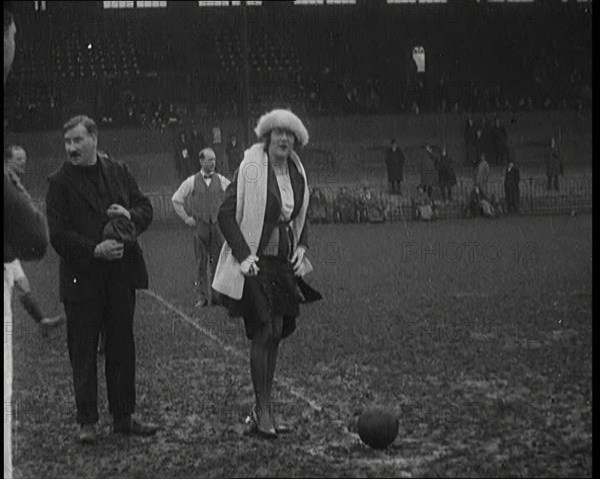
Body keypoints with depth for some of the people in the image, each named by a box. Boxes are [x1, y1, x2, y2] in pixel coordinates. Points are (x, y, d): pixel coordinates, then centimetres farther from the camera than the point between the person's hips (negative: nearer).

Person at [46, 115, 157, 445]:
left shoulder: (118, 171, 8)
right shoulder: (60, 182, -3)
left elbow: (145, 208, 14)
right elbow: (58, 235, -9)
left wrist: (130, 216, -9)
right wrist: (95, 250, -20)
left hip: (120, 274, 4)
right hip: (82, 278, -3)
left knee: (122, 347, 10)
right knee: (83, 352, 3)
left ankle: (123, 417, 19)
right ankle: (87, 421, 11)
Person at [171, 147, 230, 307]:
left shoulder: (221, 181, 5)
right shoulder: (192, 182, 3)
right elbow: (176, 199, 12)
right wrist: (186, 218, 7)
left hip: (218, 225, 1)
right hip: (200, 226, -1)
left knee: (217, 262, 0)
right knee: (201, 263, -1)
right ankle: (202, 297, 5)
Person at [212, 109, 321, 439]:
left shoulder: (297, 173, 9)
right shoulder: (251, 169, -10)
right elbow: (225, 215, -11)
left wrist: (302, 247, 6)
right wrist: (243, 254, -18)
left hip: (284, 263, 7)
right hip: (255, 263, -6)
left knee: (275, 334, 8)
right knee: (264, 332, -11)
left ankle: (264, 410, 17)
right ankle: (263, 409, -3)